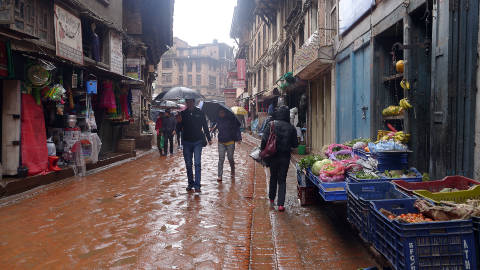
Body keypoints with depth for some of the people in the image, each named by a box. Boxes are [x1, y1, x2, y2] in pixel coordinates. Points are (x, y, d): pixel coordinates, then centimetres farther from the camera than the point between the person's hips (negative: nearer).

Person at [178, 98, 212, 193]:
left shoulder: (200, 113, 2)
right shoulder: (183, 114, 4)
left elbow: (205, 126, 9)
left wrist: (208, 138, 9)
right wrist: (179, 122, -15)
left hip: (198, 142, -2)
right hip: (186, 142, 2)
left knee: (197, 163, -10)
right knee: (188, 164, 8)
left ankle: (197, 185, -10)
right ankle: (190, 183, 20)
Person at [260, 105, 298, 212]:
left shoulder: (271, 125, -9)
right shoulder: (291, 128, -5)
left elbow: (264, 140, -13)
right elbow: (295, 144, 0)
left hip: (273, 156, 0)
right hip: (285, 157, 0)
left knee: (273, 177, 20)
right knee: (282, 180, 7)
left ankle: (271, 198, 35)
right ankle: (281, 204, -1)